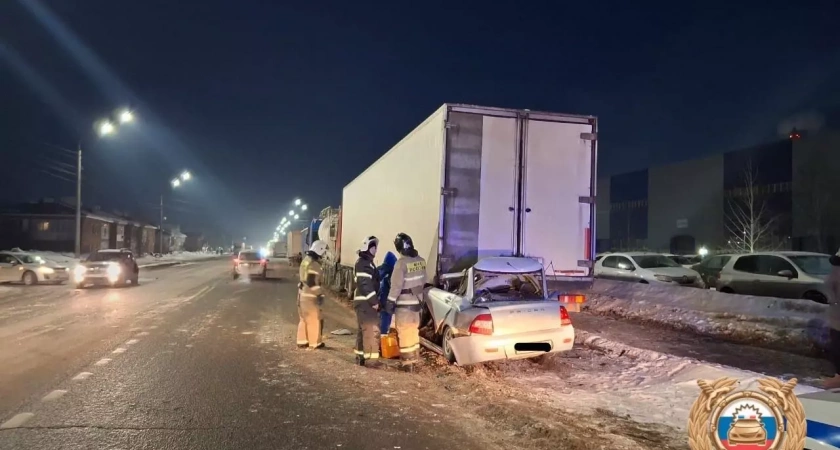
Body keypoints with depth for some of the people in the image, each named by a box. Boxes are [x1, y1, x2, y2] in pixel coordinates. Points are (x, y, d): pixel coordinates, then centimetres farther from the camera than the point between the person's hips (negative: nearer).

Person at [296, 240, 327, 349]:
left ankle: (302, 341, 22)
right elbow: (312, 282, -24)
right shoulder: (314, 264, -20)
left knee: (304, 318, 16)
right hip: (310, 295, -10)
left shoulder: (306, 260, 11)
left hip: (303, 293, 10)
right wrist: (319, 295, -20)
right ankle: (315, 343, 8)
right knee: (314, 319, 1)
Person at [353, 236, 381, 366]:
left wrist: (374, 300, 20)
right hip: (365, 302, -11)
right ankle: (370, 356, -10)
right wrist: (374, 301, -20)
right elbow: (365, 284, -23)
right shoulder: (364, 263, -16)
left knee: (364, 328, 16)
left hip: (365, 301, 11)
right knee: (371, 328, -11)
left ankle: (361, 355, 23)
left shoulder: (365, 262, 18)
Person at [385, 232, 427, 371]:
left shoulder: (401, 263, -19)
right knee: (414, 331, 18)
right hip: (416, 302, 7)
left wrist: (390, 302, -12)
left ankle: (408, 362, 5)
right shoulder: (421, 261, 3)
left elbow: (396, 285, -19)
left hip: (404, 304, -7)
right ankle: (414, 358, 27)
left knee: (405, 333, 1)